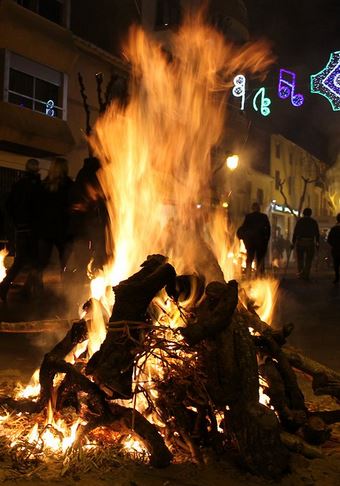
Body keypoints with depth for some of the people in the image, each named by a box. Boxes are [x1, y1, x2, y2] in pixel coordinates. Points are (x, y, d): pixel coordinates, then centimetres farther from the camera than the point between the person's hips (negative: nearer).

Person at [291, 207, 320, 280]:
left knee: (300, 259, 13)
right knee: (308, 260, 9)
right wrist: (317, 243, 13)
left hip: (300, 242, -1)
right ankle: (306, 275, 3)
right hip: (310, 242, 1)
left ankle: (300, 273, 5)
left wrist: (293, 243, -1)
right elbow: (317, 233, 3)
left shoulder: (299, 221, -1)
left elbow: (295, 232, -5)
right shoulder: (314, 221, 4)